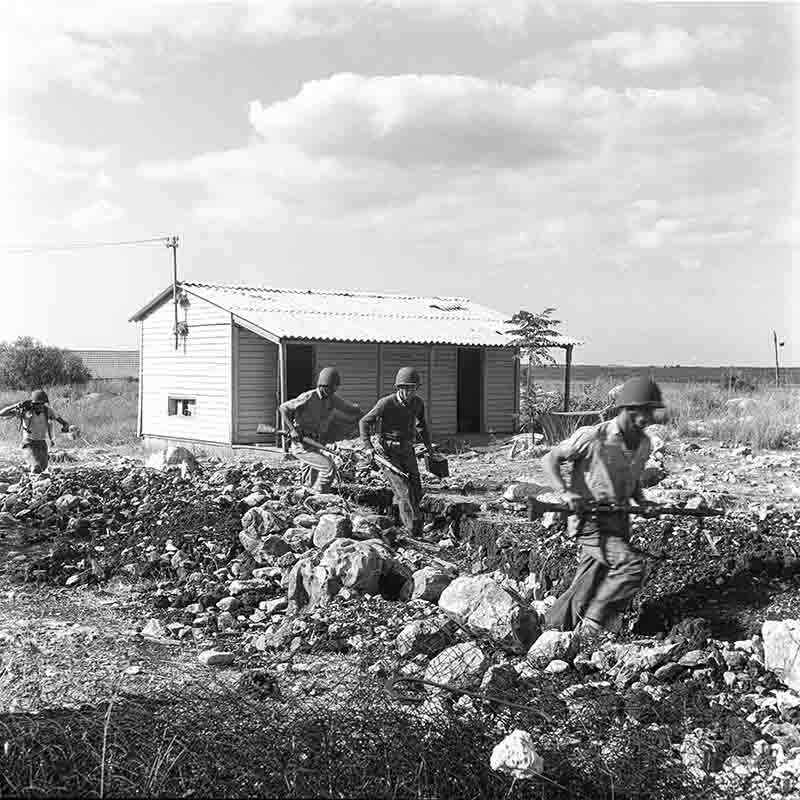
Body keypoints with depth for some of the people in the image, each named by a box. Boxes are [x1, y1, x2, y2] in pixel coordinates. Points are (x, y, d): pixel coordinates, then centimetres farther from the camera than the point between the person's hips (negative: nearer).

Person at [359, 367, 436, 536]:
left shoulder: (417, 403, 0)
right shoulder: (386, 403, -17)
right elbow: (364, 422, -7)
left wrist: (428, 445, 17)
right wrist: (368, 446, -17)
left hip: (407, 452, 6)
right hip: (389, 454, -6)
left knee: (416, 492, 4)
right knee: (404, 492, -14)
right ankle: (414, 532, -13)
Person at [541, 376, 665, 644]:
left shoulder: (644, 443, 7)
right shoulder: (593, 437, -16)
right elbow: (549, 460, -9)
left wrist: (641, 501, 4)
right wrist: (567, 493, -22)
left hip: (617, 521, 7)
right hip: (590, 519, -7)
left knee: (589, 589, 8)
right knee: (631, 564, -21)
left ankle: (552, 628, 26)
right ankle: (594, 622, -5)